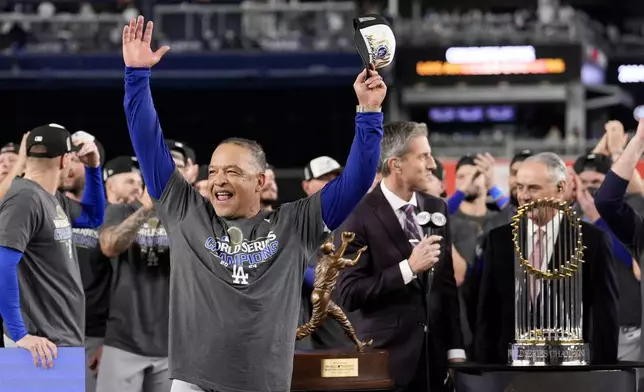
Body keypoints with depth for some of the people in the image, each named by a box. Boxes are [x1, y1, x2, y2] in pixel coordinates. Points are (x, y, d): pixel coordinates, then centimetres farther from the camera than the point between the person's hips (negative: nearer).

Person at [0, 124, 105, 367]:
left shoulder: (53, 199, 13)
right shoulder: (25, 198, -16)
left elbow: (93, 218, 31)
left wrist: (92, 168, 17)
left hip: (65, 339, 10)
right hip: (44, 344, -10)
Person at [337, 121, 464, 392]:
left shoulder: (437, 209, 9)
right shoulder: (361, 217, -10)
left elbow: (447, 283, 12)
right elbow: (349, 294, -14)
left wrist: (455, 348, 8)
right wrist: (408, 268, -19)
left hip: (435, 356, 5)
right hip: (388, 359, -5)